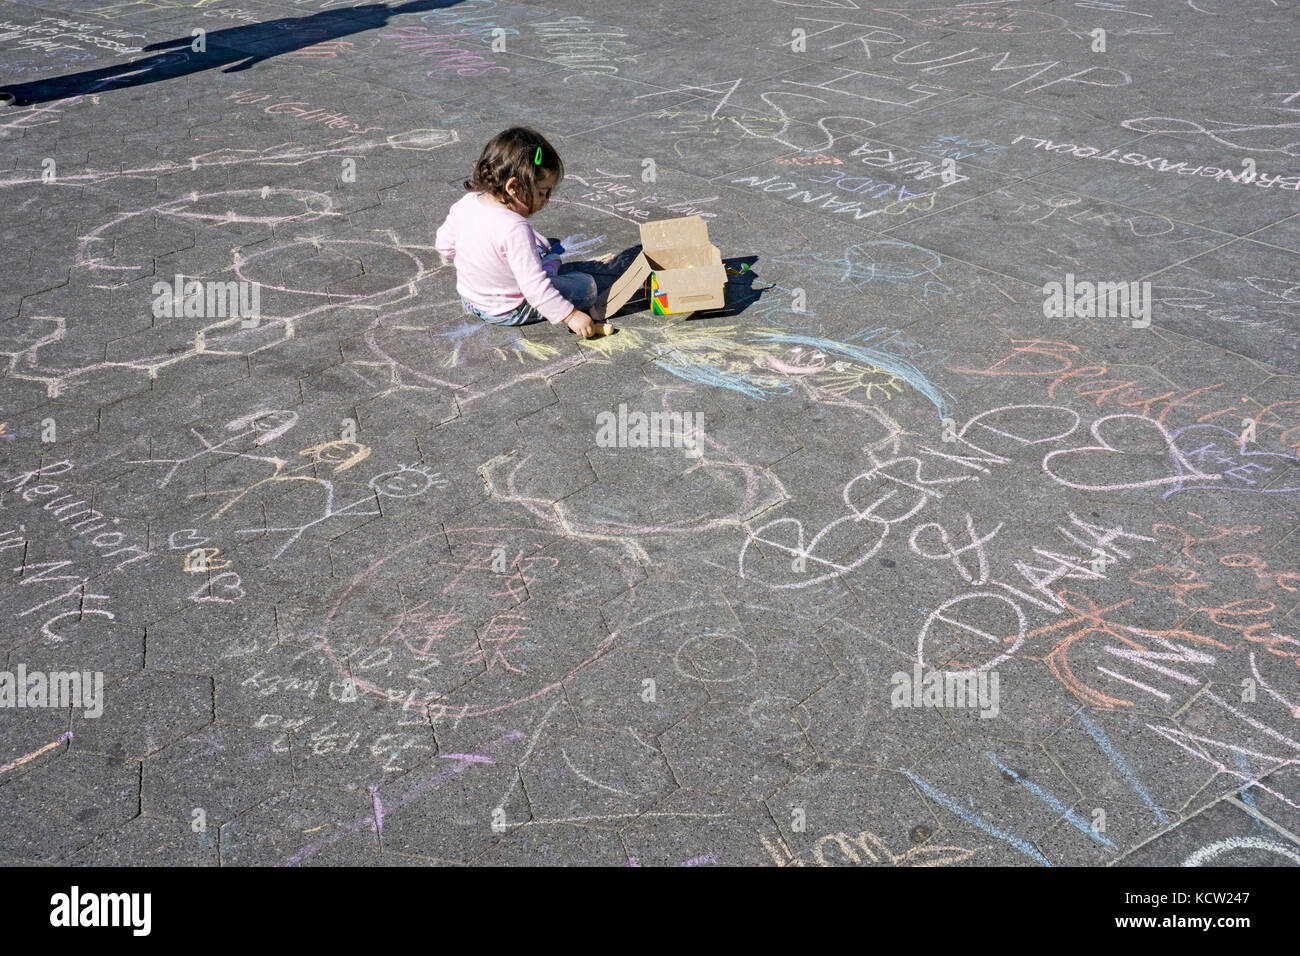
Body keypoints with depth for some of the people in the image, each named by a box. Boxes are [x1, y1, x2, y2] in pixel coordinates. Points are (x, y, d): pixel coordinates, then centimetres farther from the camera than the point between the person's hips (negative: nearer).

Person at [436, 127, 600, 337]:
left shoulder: (465, 204, -11)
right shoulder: (515, 229, -33)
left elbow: (444, 245, 5)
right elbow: (535, 288, -32)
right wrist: (571, 316, -26)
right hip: (507, 312, -8)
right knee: (587, 286, 6)